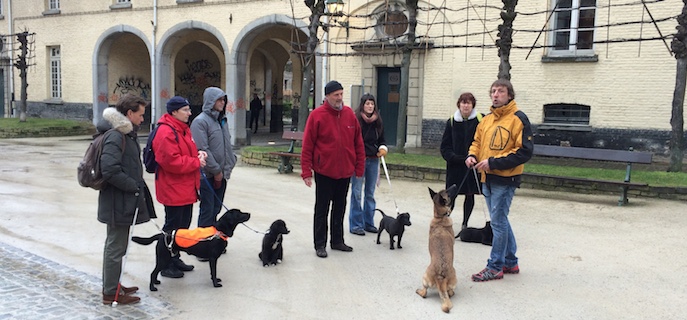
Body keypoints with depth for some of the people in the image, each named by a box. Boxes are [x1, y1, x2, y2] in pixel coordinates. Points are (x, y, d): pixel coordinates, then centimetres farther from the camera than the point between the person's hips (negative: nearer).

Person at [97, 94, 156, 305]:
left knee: (115, 244, 20)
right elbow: (110, 170, -27)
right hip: (119, 202, -11)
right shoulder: (116, 137, -19)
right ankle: (111, 293, 12)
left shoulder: (127, 134, 13)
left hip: (124, 200, 11)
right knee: (116, 246, 0)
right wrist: (134, 186, -18)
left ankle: (111, 286, 34)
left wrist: (137, 186, 12)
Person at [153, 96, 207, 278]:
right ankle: (166, 265, 11)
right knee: (172, 228, 0)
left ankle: (175, 259, 29)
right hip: (173, 189, -10)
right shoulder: (166, 132, -19)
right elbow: (172, 161, -26)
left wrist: (198, 153, 3)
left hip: (186, 188, 10)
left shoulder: (183, 129, 13)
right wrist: (196, 162, -17)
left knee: (183, 225, 17)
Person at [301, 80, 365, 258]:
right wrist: (306, 172, -12)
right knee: (322, 209, 6)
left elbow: (358, 143, 8)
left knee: (340, 208, 15)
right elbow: (307, 146, -9)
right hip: (324, 172, -4)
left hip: (345, 172, 4)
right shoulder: (317, 115, -9)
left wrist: (359, 168, 6)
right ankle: (320, 244, 15)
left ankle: (337, 241, 28)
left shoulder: (349, 114, 3)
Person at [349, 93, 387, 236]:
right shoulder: (355, 119, -9)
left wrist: (383, 148, -3)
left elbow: (381, 139, 17)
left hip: (373, 160, 5)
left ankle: (368, 222, 23)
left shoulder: (378, 121, 8)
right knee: (357, 193, -1)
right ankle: (355, 224, 7)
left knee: (370, 193, 12)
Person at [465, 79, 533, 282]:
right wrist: (472, 155, -1)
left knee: (498, 222, -2)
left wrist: (493, 162, -20)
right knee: (500, 221, 16)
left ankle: (495, 267, 10)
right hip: (488, 179, 8)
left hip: (505, 180, -8)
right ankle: (510, 262, 30)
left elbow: (525, 152, -17)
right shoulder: (487, 120, 11)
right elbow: (477, 142, 21)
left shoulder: (518, 119, -12)